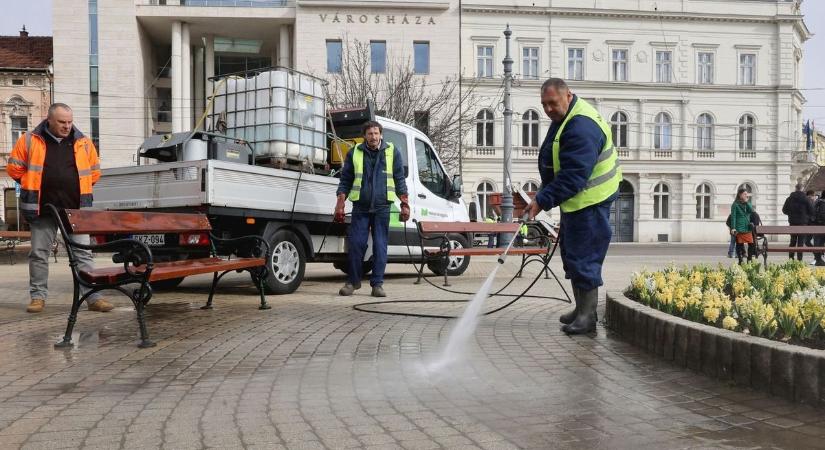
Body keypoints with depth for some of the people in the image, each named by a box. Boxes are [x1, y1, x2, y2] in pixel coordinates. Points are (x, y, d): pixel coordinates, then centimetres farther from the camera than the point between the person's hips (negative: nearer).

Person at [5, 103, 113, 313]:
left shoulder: (83, 143, 6)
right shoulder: (30, 141, 1)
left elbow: (94, 172, 15)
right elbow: (14, 167, 8)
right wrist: (34, 186, 7)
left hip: (75, 209, 0)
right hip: (42, 209, 0)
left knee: (83, 253, 0)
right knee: (39, 253, 7)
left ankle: (93, 297, 2)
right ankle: (38, 296, 20)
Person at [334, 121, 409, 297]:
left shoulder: (392, 152, 6)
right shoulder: (354, 153, 6)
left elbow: (399, 180, 8)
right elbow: (345, 180, 9)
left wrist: (404, 204, 2)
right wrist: (340, 205, 1)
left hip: (382, 207, 0)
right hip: (360, 207, 0)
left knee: (380, 246, 1)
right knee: (356, 244, 0)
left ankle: (377, 284, 9)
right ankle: (353, 281, 14)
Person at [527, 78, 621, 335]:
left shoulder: (582, 127, -25)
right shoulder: (564, 118, 10)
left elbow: (573, 176, -30)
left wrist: (543, 200, -31)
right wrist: (544, 196, 19)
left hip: (590, 201, -11)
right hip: (574, 200, 11)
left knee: (583, 257, -8)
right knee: (571, 255, 16)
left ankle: (587, 316, 1)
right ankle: (581, 309, 28)